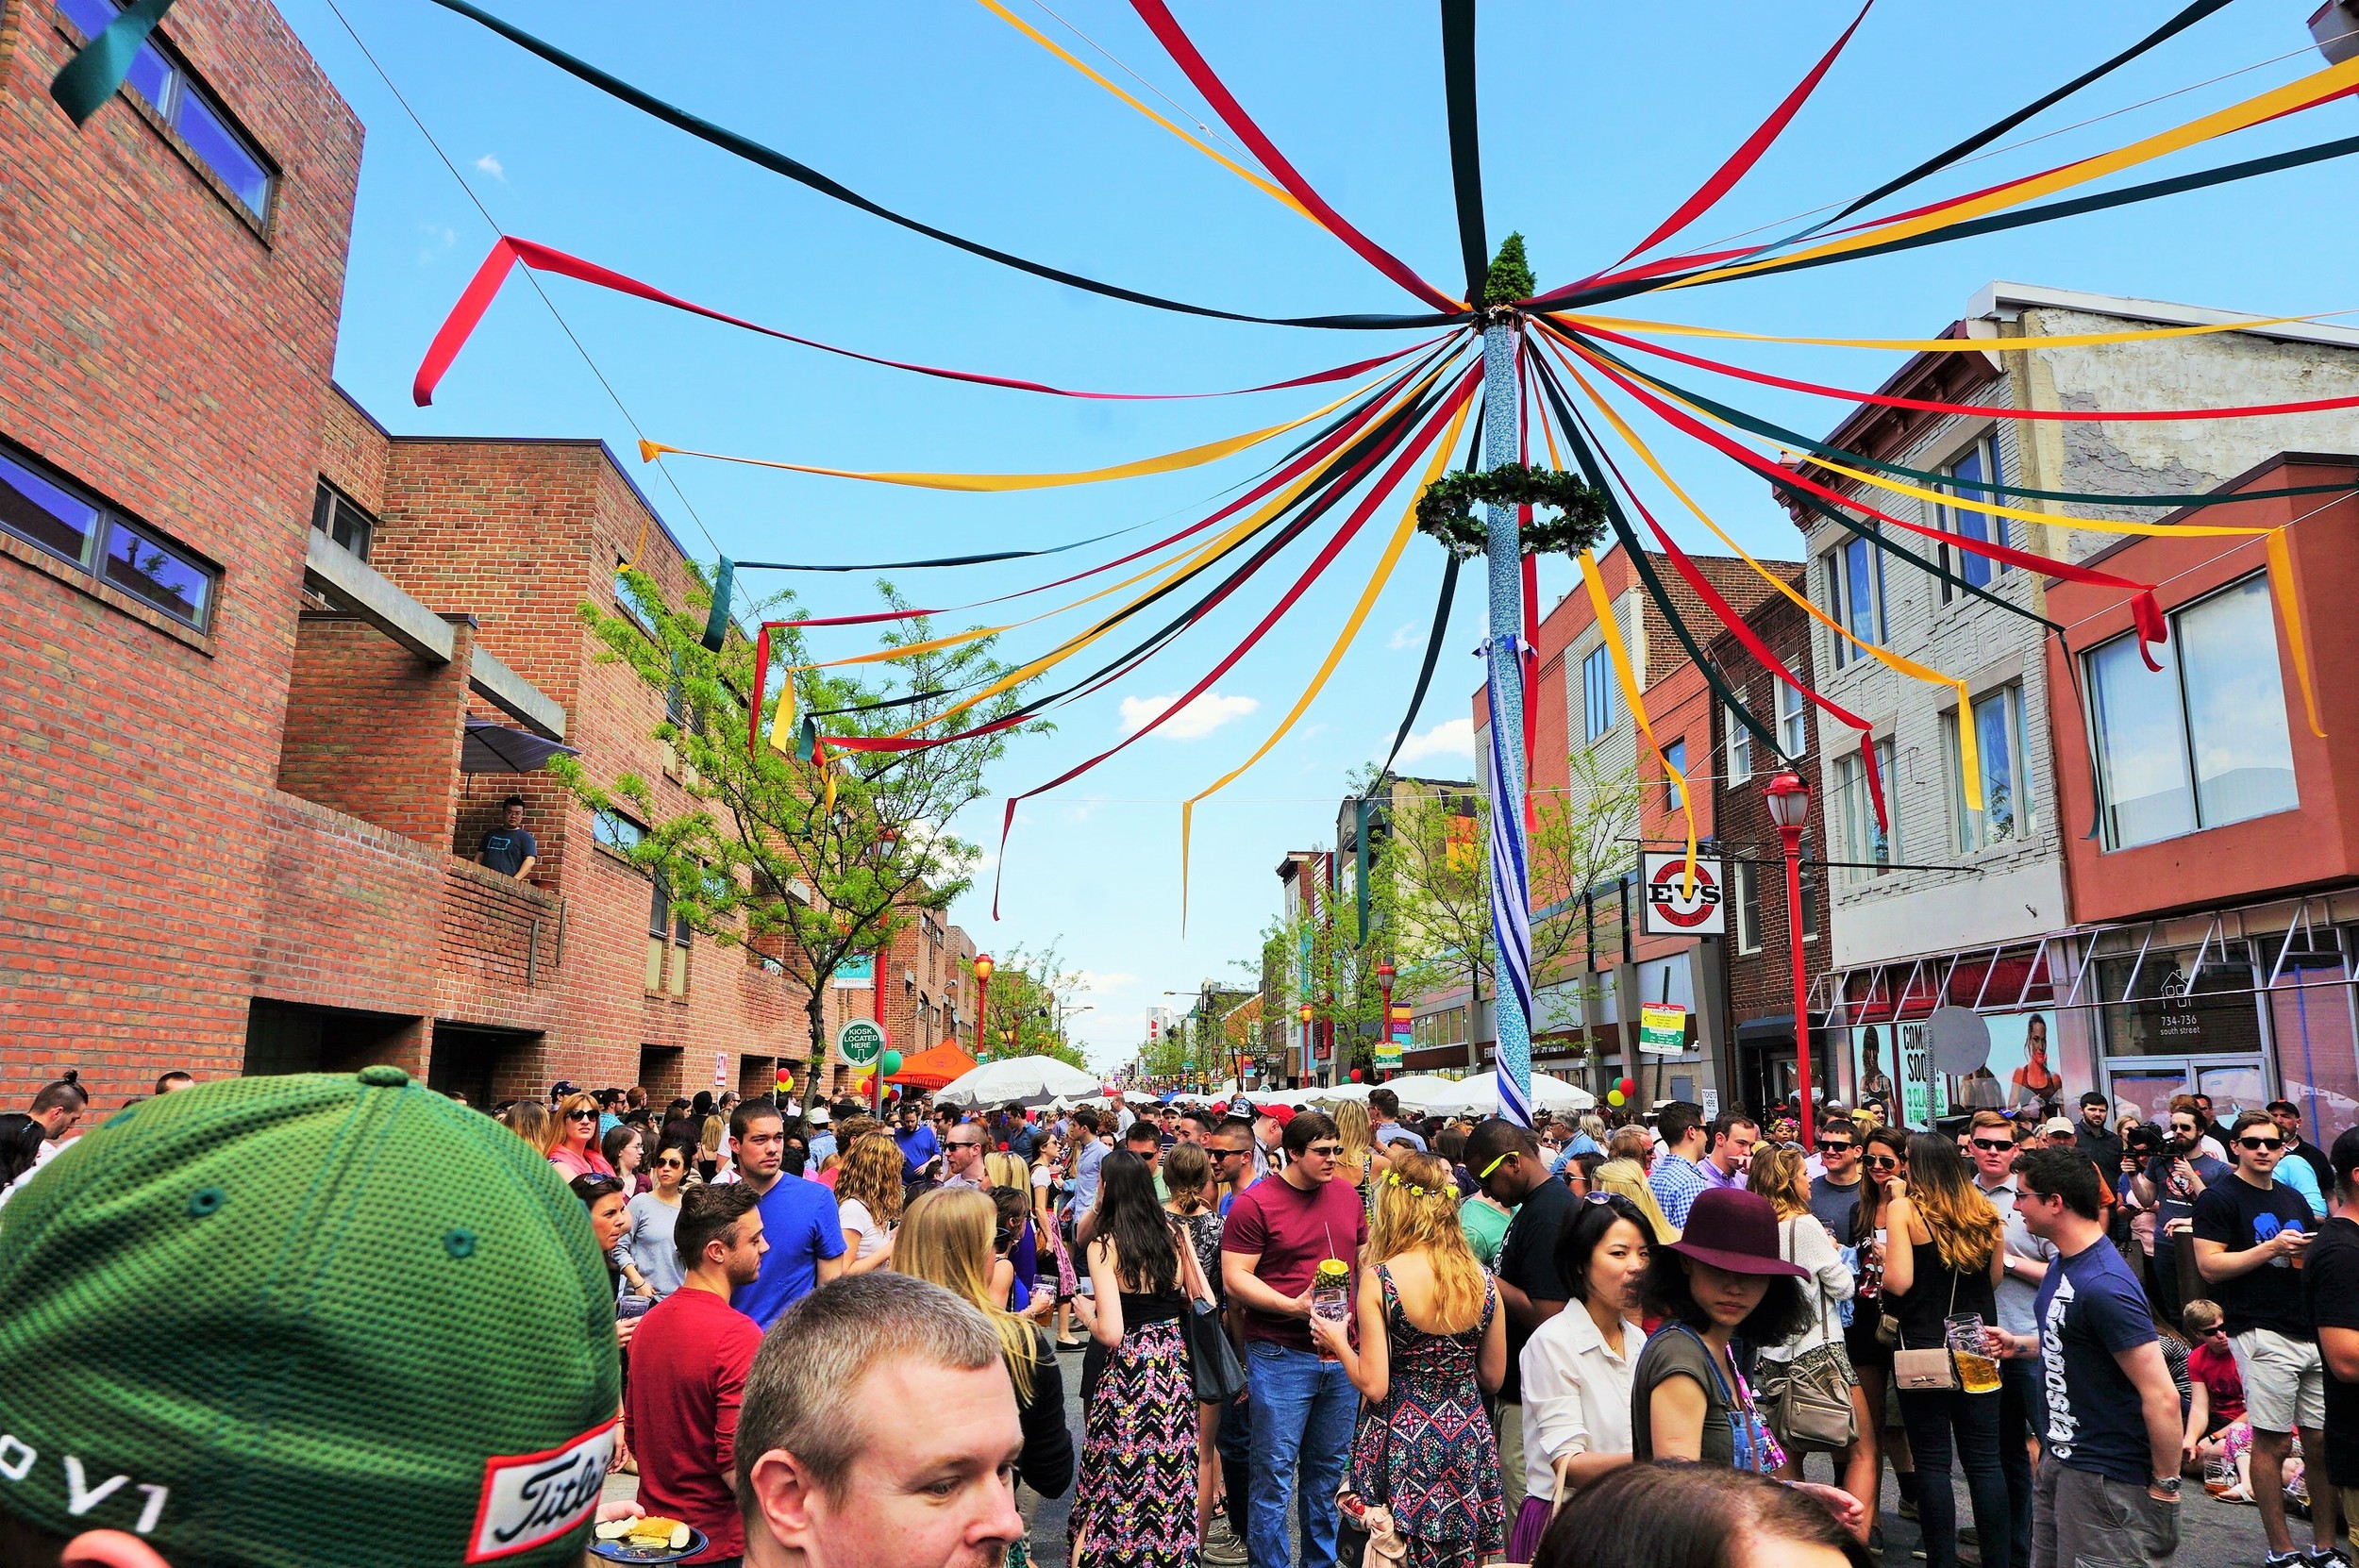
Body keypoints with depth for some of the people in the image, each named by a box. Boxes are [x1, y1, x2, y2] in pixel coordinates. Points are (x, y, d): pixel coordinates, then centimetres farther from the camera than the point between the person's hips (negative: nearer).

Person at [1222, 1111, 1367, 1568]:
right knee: (1275, 1475, 2)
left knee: (1328, 1470, 17)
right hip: (1280, 1357, -5)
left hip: (1342, 1355, 5)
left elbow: (1366, 1261, 18)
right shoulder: (1254, 1204, -11)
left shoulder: (1347, 1196, 7)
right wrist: (1292, 1306, -22)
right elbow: (1235, 1279, -13)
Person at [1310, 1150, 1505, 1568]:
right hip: (1468, 1437, 4)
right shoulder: (1482, 1281, -4)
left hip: (1403, 1446, -4)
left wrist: (1339, 1341, 1)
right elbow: (1492, 1378, 7)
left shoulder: (1378, 1280, -16)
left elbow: (1374, 1386, -16)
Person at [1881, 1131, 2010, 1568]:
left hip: (1923, 1346, -4)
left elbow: (1899, 1282, -17)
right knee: (1984, 1460, 11)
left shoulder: (1904, 1208, -11)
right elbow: (1994, 1278, 14)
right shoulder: (1985, 1212, 4)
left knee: (1932, 1461, 4)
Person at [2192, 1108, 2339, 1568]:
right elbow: (2209, 1266, -11)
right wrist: (2272, 1248, -16)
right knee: (2272, 1442, -2)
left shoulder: (2293, 1199, 18)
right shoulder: (2220, 1198, -4)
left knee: (2322, 1440, 8)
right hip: (2263, 1335, -7)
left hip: (2313, 1333, 7)